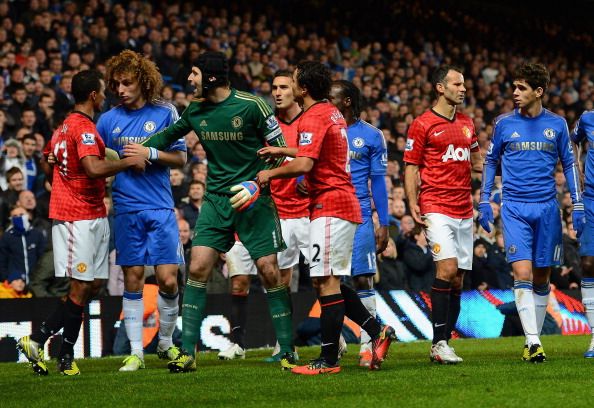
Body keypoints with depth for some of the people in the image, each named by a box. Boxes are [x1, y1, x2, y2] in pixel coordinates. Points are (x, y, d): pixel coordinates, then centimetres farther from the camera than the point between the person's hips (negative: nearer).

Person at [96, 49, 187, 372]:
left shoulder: (165, 113, 2)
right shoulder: (108, 120, 7)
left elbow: (180, 159, 1)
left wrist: (151, 153, -13)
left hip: (160, 207, -1)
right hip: (126, 209, 1)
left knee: (167, 279, -5)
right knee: (132, 279, 1)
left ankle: (165, 343, 17)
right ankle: (135, 351, 8)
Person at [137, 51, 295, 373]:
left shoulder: (251, 106, -11)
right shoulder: (195, 111, 4)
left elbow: (280, 150, -6)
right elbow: (170, 134, 26)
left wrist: (258, 183, -17)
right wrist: (143, 150, 15)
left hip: (253, 199, -4)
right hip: (216, 199, 4)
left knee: (269, 272, -7)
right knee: (197, 269, -6)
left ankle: (287, 352, 1)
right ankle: (187, 353, -1)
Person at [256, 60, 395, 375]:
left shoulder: (313, 118, -13)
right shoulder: (332, 113, 17)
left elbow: (303, 164, -24)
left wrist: (270, 173, -9)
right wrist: (281, 150, 33)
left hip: (329, 206, -10)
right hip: (344, 204, 10)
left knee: (326, 281, -9)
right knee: (330, 282, 14)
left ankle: (328, 359, -10)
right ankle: (377, 331, 11)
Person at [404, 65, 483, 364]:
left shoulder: (467, 124, 16)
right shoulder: (422, 125, -2)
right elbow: (411, 167, -2)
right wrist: (413, 204, -12)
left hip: (464, 212, 6)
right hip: (436, 209, -6)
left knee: (457, 281, 4)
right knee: (447, 269, -19)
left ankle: (444, 343, 10)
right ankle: (438, 344, -15)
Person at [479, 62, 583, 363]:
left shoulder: (557, 124, 4)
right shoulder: (504, 123, 3)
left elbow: (569, 164, 11)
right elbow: (491, 162, 13)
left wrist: (578, 205, 5)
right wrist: (484, 202, 6)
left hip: (547, 208, 1)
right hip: (514, 209, -1)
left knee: (542, 279, 6)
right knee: (522, 274, -14)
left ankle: (534, 339, 19)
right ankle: (533, 342, -18)